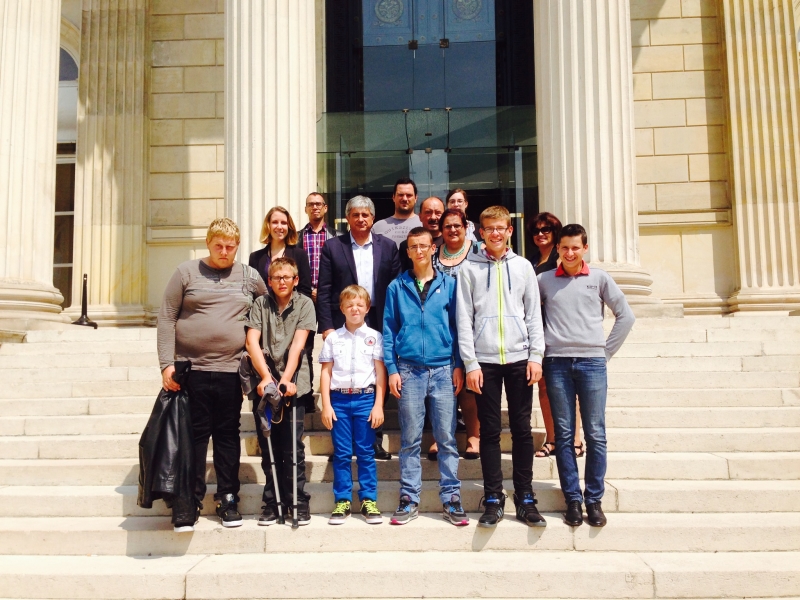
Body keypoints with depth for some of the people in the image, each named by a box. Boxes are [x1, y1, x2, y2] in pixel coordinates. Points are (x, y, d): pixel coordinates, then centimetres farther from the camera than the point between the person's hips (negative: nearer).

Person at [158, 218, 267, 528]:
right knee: (194, 433, 5)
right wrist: (167, 363, -8)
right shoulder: (186, 272, 3)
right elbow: (166, 318, 0)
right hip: (191, 368, -1)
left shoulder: (250, 277, 8)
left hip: (231, 369, 1)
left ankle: (228, 499, 16)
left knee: (228, 435, 7)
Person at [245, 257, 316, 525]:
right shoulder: (260, 304, 7)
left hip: (292, 383, -2)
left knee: (293, 447, -1)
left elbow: (298, 344, -8)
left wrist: (286, 379, -19)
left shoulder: (304, 304, 3)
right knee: (268, 448, 6)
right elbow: (252, 342, -3)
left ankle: (298, 502, 10)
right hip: (264, 383, 2)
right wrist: (266, 377, -16)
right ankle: (272, 502, 16)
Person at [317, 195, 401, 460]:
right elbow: (323, 291, 1)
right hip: (343, 324, -1)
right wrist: (326, 326, -7)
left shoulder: (388, 247, 7)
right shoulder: (332, 247, 4)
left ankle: (375, 440, 16)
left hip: (378, 323, 1)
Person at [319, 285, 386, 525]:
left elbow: (380, 372, 3)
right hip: (339, 399, 1)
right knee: (341, 453, 5)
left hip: (365, 399, -1)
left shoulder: (374, 337, 5)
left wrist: (378, 405, -3)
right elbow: (326, 372, 7)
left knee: (366, 453, 4)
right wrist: (326, 405, 0)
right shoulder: (333, 338, 8)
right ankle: (342, 501, 13)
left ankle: (369, 500, 12)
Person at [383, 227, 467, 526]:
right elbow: (388, 331, 7)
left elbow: (458, 326, 7)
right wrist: (392, 369, 0)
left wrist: (459, 366, 0)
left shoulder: (449, 284, 6)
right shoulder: (397, 287, 7)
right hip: (409, 370, 0)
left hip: (443, 370, 0)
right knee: (410, 440, 6)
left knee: (447, 438, 2)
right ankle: (409, 499, 14)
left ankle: (450, 499, 11)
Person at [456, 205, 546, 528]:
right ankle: (493, 499, 12)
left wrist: (536, 356, -1)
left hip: (519, 358, 1)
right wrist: (470, 363, -6)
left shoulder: (523, 266, 9)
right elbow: (464, 318, 0)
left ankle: (525, 498, 15)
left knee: (522, 429, 6)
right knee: (490, 431, 3)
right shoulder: (469, 268, 4)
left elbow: (534, 314, 7)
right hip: (485, 360, -1)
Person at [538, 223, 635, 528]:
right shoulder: (544, 280, 7)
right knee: (564, 435, 3)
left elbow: (625, 316, 8)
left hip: (592, 362, 0)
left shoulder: (599, 278, 6)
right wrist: (538, 350, 1)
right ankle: (573, 499, 11)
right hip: (557, 363, 0)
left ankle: (594, 499, 11)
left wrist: (607, 351, 3)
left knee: (596, 434, 2)